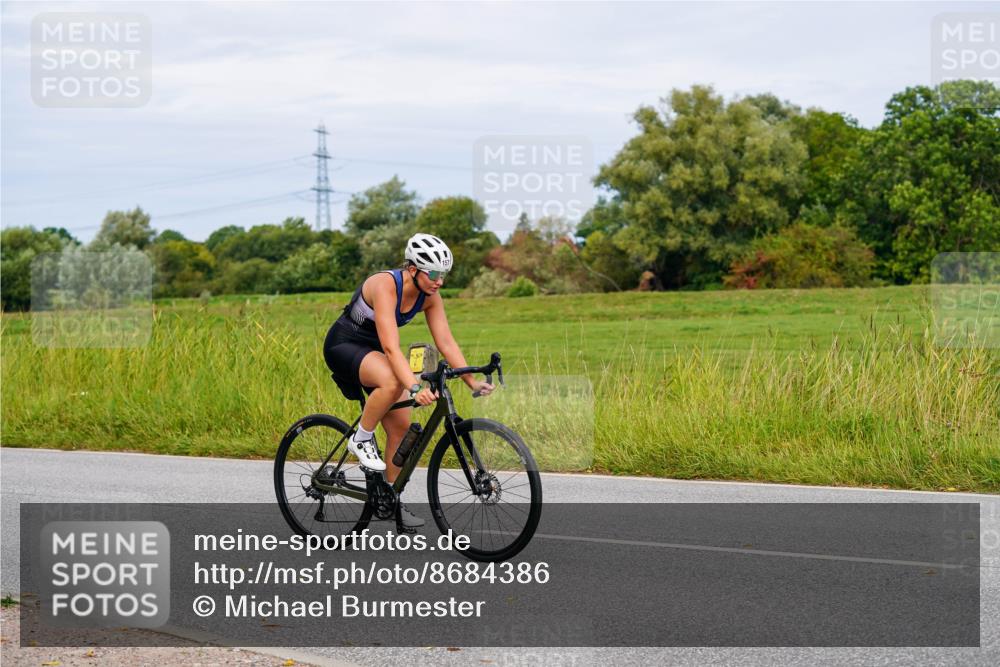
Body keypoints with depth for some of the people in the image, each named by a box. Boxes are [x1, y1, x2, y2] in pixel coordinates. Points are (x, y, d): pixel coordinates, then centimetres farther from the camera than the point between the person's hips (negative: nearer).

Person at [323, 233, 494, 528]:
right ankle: (361, 439, -13)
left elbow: (446, 343, -10)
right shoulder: (385, 285, -32)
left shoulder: (430, 296, -10)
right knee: (392, 383, -37)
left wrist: (472, 381, -21)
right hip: (344, 345, -7)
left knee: (400, 425, -2)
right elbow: (391, 348, -40)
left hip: (374, 351, 7)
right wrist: (415, 388, -50)